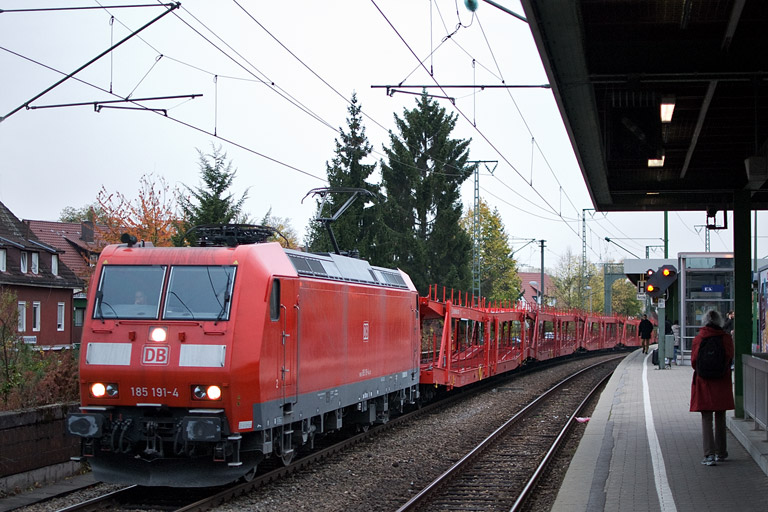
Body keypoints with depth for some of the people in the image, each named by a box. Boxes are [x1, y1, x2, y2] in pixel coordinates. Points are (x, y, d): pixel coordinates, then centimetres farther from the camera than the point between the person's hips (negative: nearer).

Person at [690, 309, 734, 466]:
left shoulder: (698, 338, -5)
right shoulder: (726, 338, -3)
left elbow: (694, 361, -5)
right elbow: (729, 359, -5)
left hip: (704, 383, -1)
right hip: (722, 383, 1)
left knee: (706, 418, -1)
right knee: (720, 418, 14)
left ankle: (709, 454, -13)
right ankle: (720, 452, 22)